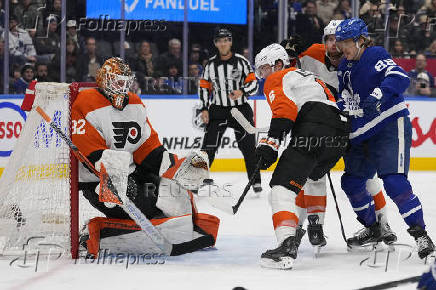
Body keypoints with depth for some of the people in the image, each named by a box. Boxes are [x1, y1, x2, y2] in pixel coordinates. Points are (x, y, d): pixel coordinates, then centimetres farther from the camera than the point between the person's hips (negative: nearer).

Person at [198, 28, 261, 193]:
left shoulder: (241, 62, -4)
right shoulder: (210, 64, 4)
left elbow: (253, 83, -5)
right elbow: (204, 87, 11)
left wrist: (242, 92, -24)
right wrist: (204, 109, 2)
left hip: (241, 109, -2)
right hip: (217, 110, 2)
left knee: (247, 146, -1)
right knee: (208, 147, -5)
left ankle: (256, 181, 9)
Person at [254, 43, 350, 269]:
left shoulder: (278, 79, 12)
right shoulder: (308, 77, 39)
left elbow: (285, 108, -9)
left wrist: (271, 142, -17)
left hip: (313, 131, -9)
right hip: (341, 133, 9)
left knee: (283, 184, -18)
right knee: (310, 178, 36)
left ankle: (287, 244, -39)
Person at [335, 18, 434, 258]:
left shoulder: (375, 56, -10)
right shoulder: (344, 67, 15)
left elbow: (399, 77, -26)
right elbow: (345, 101, 24)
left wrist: (378, 95, -40)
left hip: (390, 127, -9)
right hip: (362, 135, 9)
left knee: (394, 182, -21)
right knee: (351, 182, 11)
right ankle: (372, 229, 29)